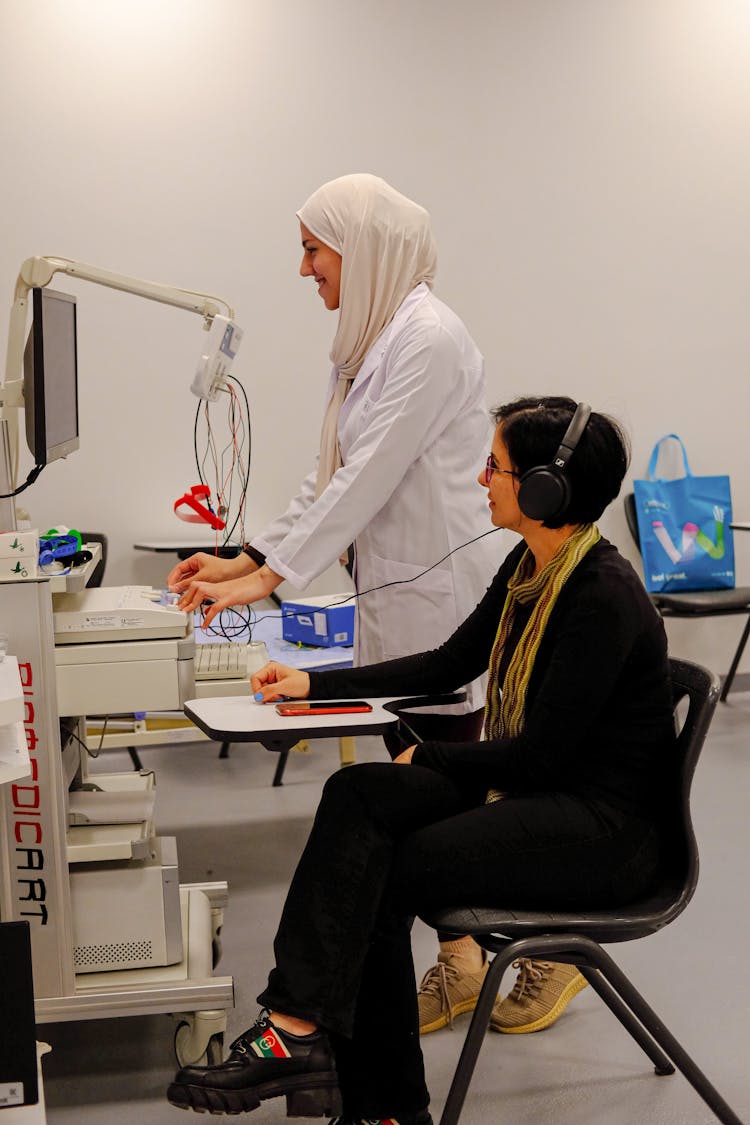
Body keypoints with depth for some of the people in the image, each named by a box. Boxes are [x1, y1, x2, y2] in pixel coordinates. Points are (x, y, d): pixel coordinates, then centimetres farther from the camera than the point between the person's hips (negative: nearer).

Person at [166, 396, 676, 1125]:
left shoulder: (603, 598, -21)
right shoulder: (529, 567, 6)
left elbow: (541, 754, -20)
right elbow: (448, 665, 15)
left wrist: (426, 759, -8)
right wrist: (314, 685, 11)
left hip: (601, 831, -8)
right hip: (533, 792, 8)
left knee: (380, 873, -20)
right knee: (357, 793, -14)